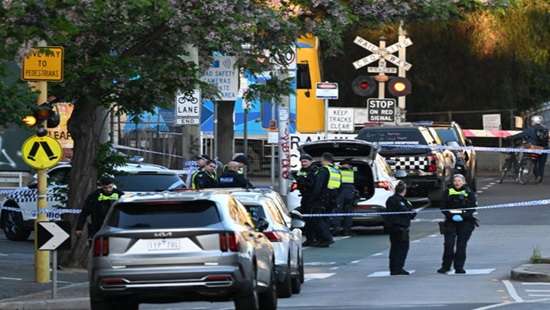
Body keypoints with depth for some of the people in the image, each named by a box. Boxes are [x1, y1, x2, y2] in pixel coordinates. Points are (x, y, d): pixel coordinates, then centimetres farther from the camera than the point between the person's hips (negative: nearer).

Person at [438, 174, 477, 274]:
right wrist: (451, 215, -13)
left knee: (461, 245, -1)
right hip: (451, 222, 1)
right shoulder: (448, 192, 6)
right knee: (449, 244, -8)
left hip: (465, 222, -1)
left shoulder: (469, 193, 3)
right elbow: (444, 207, 4)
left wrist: (463, 216, -16)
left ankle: (459, 267, 6)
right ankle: (445, 266, 2)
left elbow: (473, 208, -1)